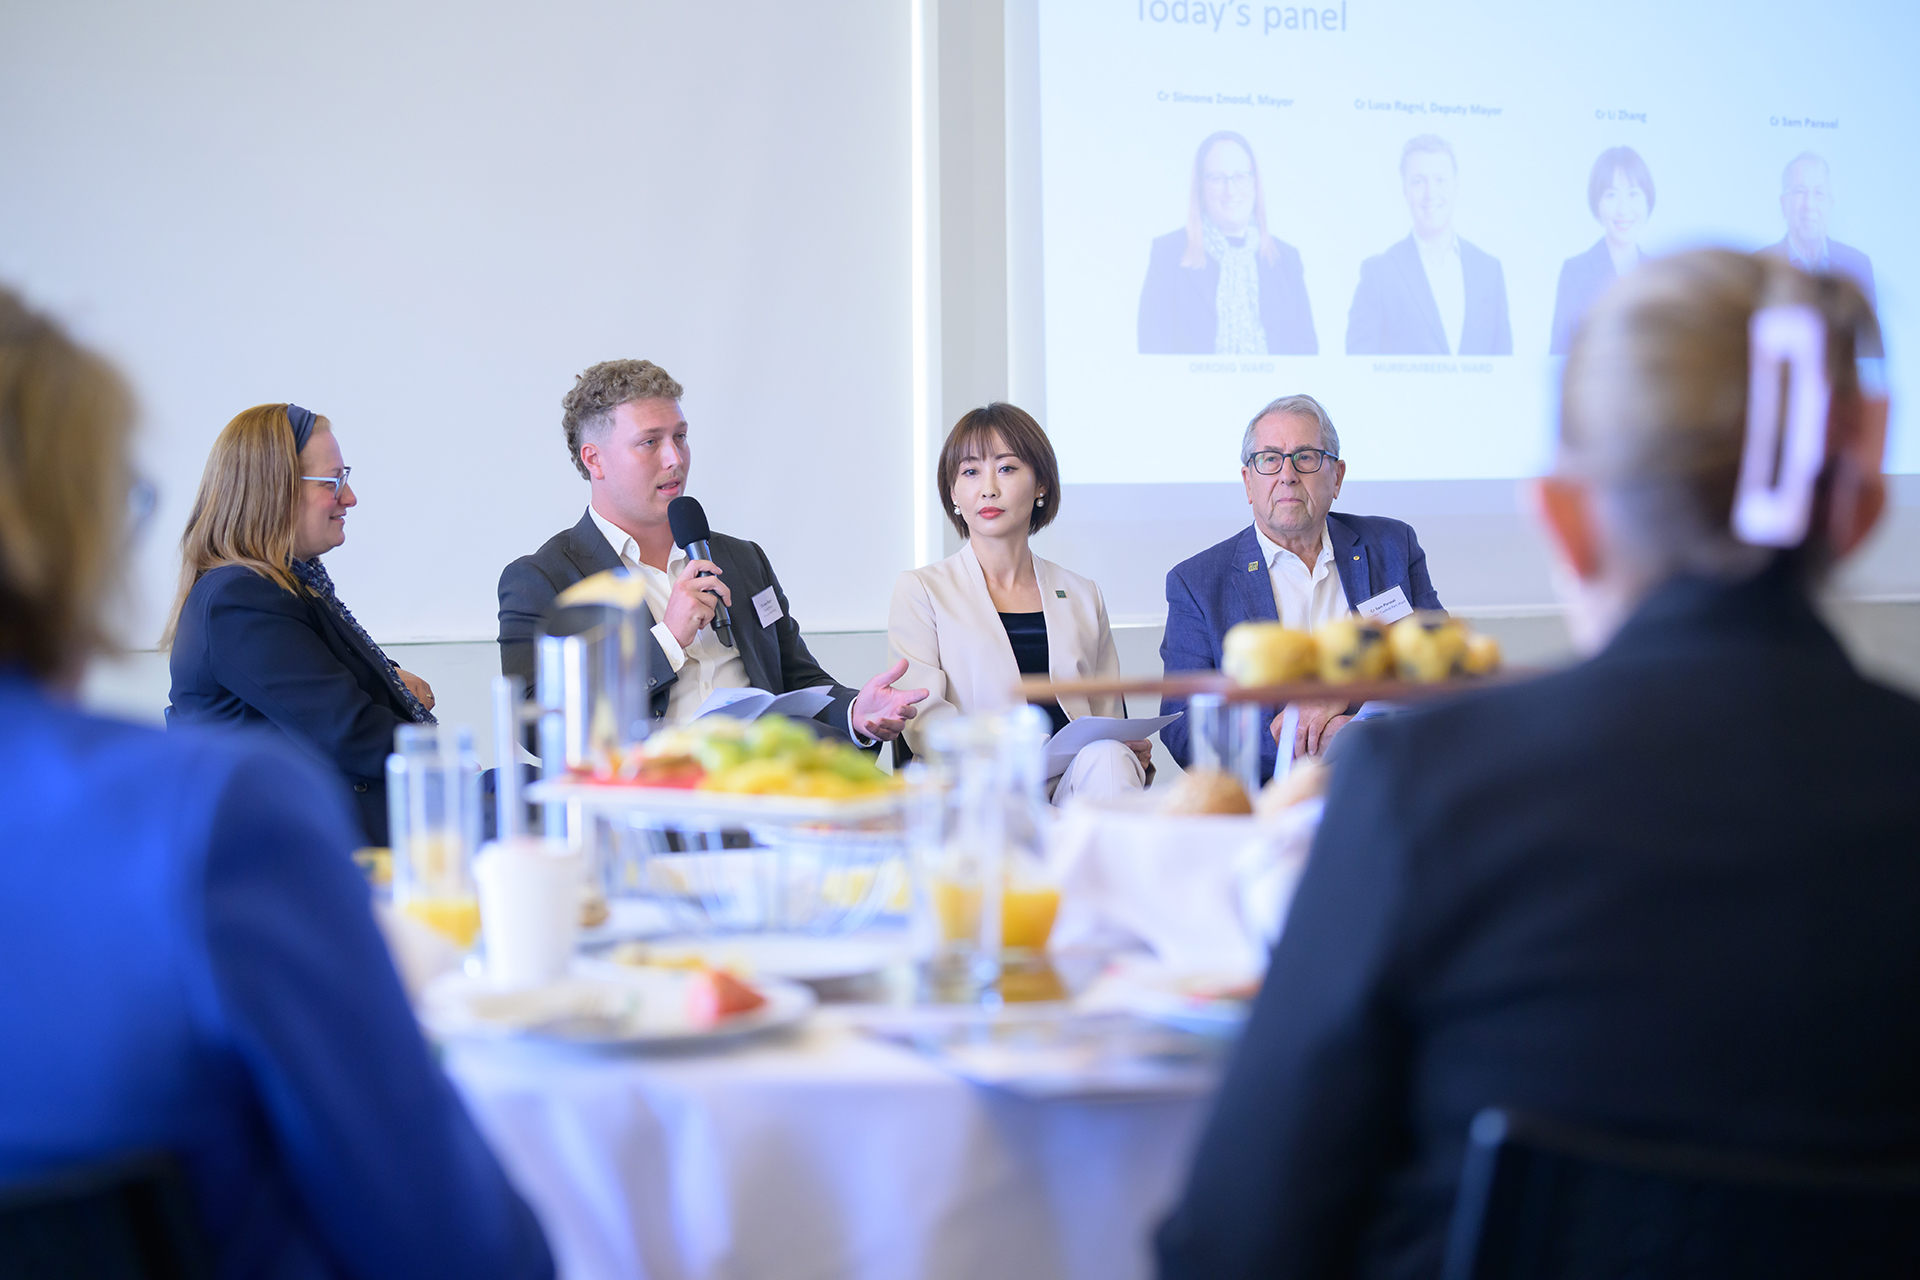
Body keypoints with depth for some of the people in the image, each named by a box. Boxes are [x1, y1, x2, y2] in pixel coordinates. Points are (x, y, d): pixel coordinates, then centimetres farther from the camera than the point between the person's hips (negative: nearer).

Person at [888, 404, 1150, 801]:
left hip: (1074, 782, 4)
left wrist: (1135, 751, -6)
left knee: (1108, 757, -34)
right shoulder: (921, 590, 11)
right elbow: (923, 720, -2)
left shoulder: (1081, 596, 22)